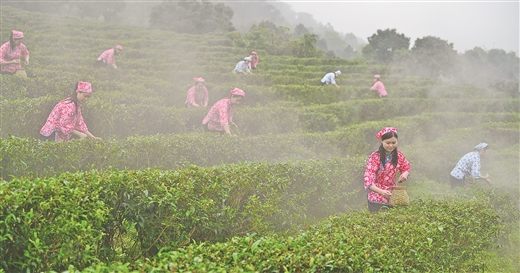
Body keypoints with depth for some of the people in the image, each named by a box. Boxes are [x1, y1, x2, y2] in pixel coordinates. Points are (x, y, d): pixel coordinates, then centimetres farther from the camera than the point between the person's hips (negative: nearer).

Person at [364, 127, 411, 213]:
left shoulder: (399, 155, 1)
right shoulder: (375, 157, -14)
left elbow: (406, 167, 19)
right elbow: (368, 178, -18)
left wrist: (405, 173, -6)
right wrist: (381, 192, -33)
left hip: (392, 193, 4)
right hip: (377, 196, -4)